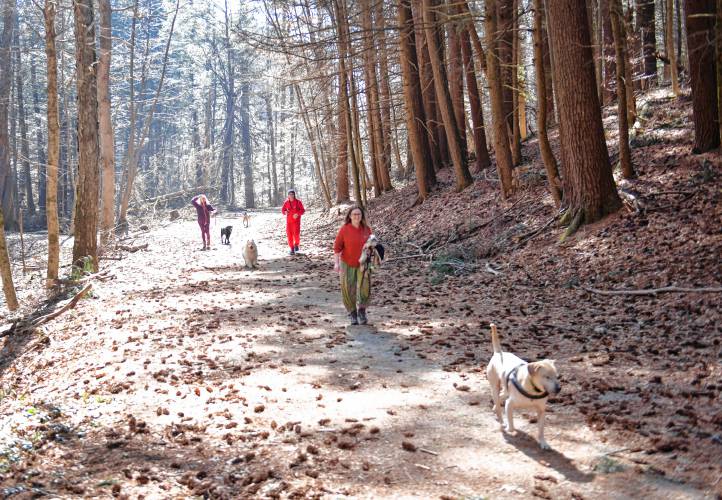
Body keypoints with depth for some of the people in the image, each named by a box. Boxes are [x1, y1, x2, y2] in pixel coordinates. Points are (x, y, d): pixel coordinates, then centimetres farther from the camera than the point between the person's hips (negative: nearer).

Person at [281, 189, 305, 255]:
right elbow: (283, 209, 12)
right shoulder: (286, 202, 5)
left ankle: (296, 244, 16)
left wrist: (298, 214, -21)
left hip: (296, 220, -3)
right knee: (289, 235, -1)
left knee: (296, 234, -13)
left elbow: (303, 210, -3)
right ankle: (292, 249, 10)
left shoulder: (298, 202, -4)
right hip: (289, 221, 3)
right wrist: (284, 212, -11)